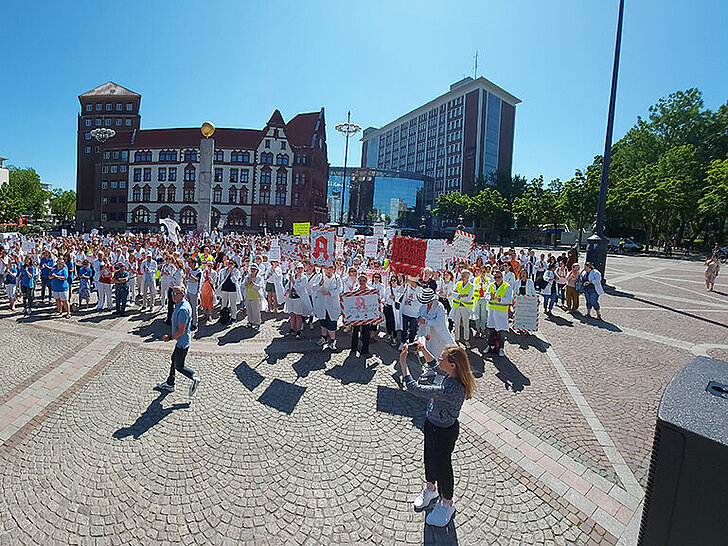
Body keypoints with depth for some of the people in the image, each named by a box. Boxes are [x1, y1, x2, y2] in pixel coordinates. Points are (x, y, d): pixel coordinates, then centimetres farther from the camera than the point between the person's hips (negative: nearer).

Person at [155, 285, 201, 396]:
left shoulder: (182, 310, -28)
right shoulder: (182, 304, 5)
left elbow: (181, 331, -26)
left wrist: (170, 338, -14)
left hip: (182, 342, -10)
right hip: (181, 341, 10)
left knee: (179, 366, 3)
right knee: (174, 360, 21)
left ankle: (194, 378, 17)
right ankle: (169, 384, 36)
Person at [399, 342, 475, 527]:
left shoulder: (451, 390, -40)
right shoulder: (447, 373, -15)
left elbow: (415, 389, -38)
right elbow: (434, 365, 10)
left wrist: (403, 364, -31)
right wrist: (424, 350, -7)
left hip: (444, 432, -8)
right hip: (431, 422, 8)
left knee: (441, 465, 16)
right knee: (429, 457, 28)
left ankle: (447, 503, 45)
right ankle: (430, 488, 57)